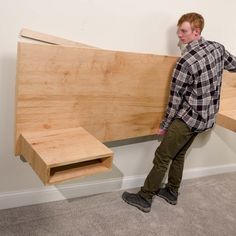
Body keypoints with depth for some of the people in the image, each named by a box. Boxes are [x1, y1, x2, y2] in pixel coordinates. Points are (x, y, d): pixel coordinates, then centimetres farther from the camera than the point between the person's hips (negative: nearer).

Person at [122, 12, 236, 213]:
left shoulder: (186, 61, -22)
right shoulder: (218, 48, 0)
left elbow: (175, 98, -15)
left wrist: (164, 125, -3)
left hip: (189, 117, -8)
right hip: (206, 117, 8)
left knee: (162, 157, 2)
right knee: (179, 154, 21)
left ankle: (144, 198, 12)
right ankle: (172, 192, 33)